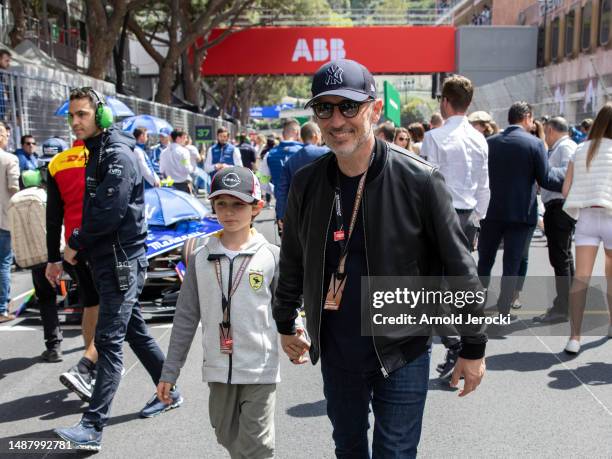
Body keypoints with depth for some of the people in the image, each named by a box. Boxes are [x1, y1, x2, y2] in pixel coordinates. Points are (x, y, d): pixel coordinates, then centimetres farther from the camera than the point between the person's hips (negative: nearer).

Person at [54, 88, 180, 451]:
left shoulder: (117, 155, -15)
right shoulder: (98, 152, 15)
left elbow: (108, 213, -22)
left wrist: (76, 244, -10)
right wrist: (81, 246, 6)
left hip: (121, 260, -10)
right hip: (110, 260, 10)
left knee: (109, 340, -9)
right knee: (134, 330, 17)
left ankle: (93, 427, -6)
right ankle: (169, 392, 32)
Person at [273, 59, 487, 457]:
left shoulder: (419, 180, -16)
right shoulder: (306, 183, -3)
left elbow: (459, 267, -10)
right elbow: (293, 261, 11)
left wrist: (474, 348, -7)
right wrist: (285, 324, 19)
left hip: (403, 353, -4)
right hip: (336, 353, 4)